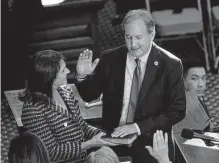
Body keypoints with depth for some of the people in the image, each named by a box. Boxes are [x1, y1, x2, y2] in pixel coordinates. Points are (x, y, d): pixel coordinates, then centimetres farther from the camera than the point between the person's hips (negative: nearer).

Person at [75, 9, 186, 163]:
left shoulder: (170, 64, -9)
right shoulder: (110, 59, -2)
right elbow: (89, 95, 8)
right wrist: (82, 76, -14)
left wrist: (138, 127, -19)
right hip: (113, 139, 2)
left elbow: (177, 110, -10)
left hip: (151, 145, -2)